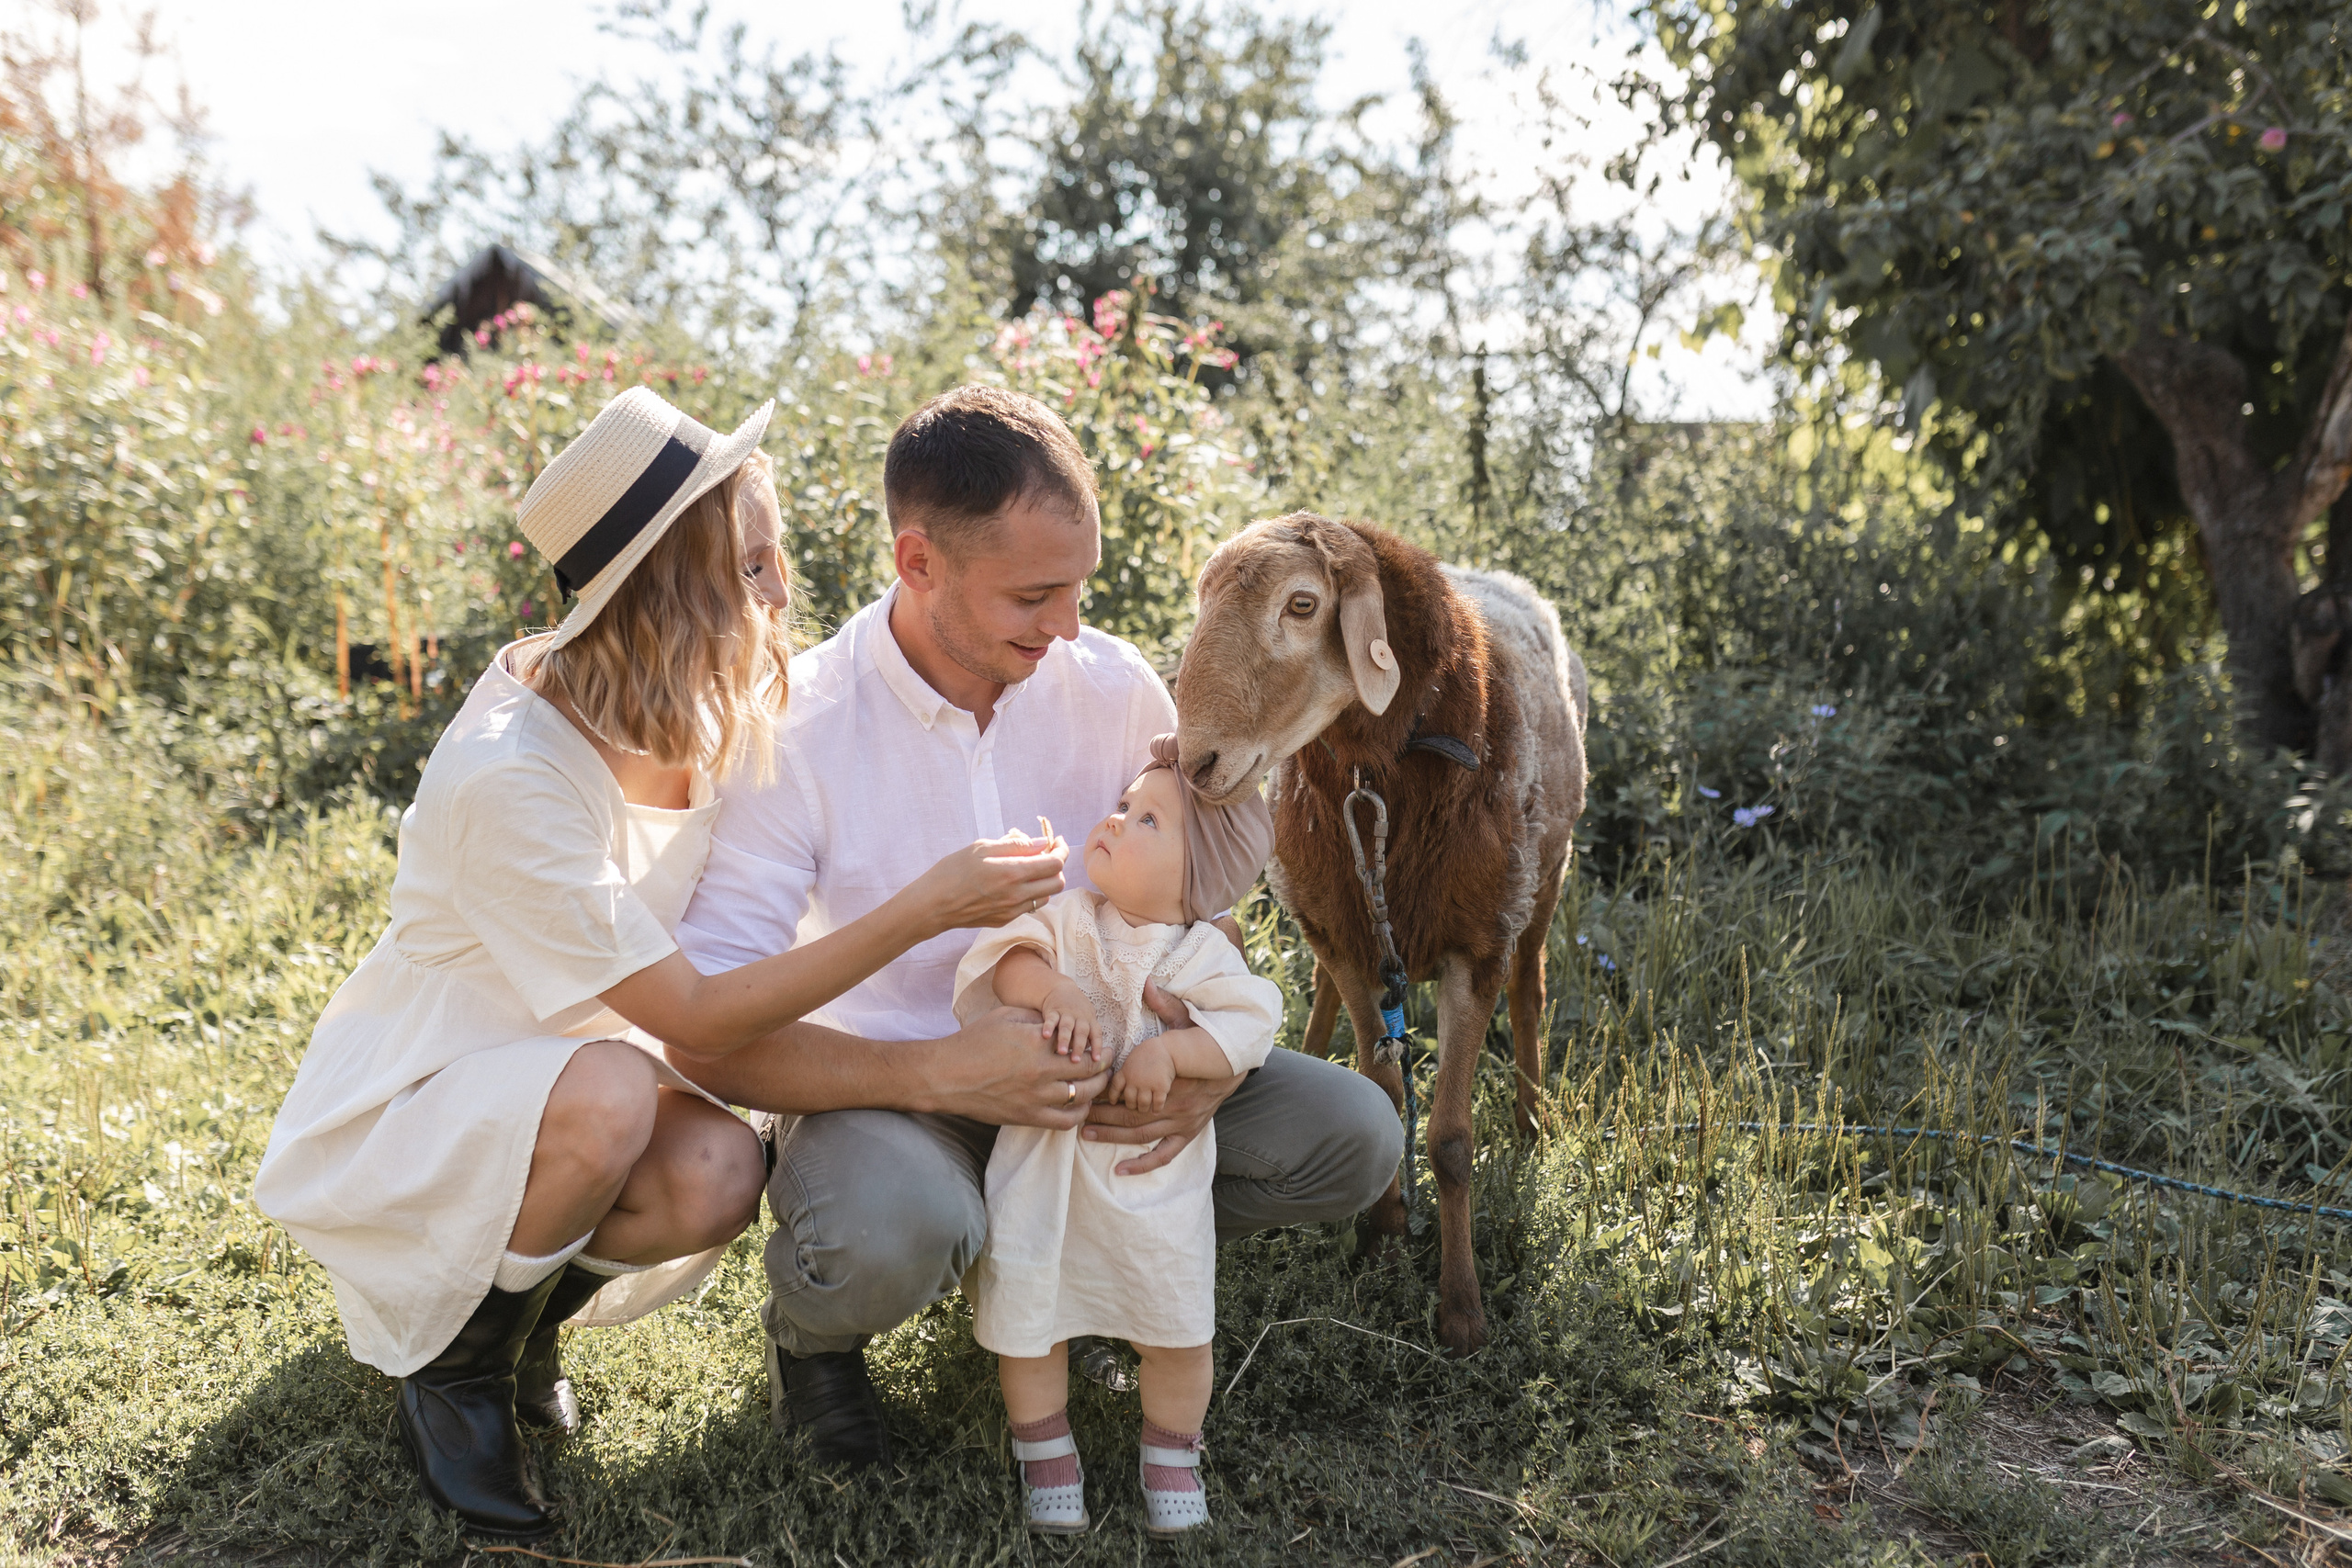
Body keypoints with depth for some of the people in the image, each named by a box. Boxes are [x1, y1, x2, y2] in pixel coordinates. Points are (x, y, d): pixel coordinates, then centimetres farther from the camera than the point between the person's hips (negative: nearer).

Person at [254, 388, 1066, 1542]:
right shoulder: (509, 776, -32)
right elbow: (696, 1019, -30)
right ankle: (454, 1364, -7)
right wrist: (923, 908, -31)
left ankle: (516, 1308, 7)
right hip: (394, 1121, -5)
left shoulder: (717, 725, -9)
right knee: (612, 1093, -36)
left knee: (718, 1178, -26)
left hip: (554, 1095, 6)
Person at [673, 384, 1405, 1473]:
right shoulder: (796, 737, -21)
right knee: (889, 1234, -39)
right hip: (878, 1087, -4)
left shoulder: (1115, 690, -9)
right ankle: (812, 1331, 1)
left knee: (1352, 1136, -12)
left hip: (1086, 1079, 5)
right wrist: (942, 1075, -36)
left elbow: (1203, 915, 1)